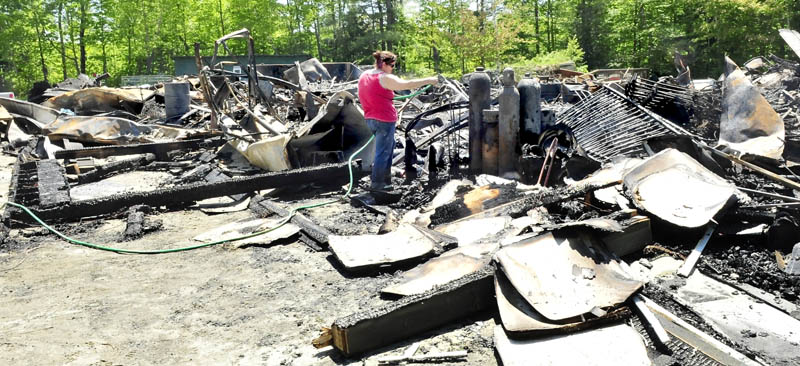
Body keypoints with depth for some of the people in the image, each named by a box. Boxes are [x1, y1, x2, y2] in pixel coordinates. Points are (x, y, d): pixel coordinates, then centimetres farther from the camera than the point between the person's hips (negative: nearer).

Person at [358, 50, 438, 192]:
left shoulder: (364, 76, 9)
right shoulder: (385, 79, -17)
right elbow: (408, 84, -22)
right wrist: (429, 80, -16)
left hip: (370, 119, 9)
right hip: (384, 120, -9)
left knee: (389, 145, 21)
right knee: (383, 151, 1)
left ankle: (384, 175, 24)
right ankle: (376, 183, 8)